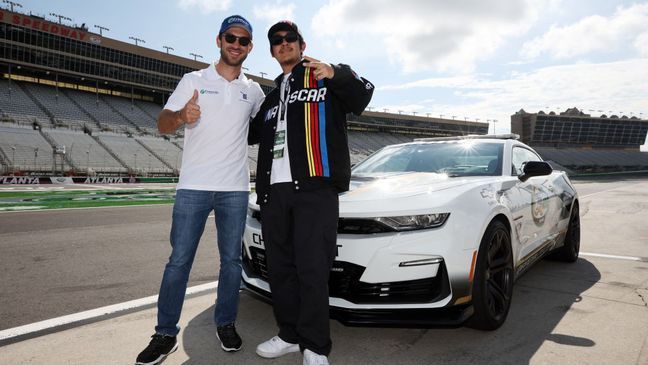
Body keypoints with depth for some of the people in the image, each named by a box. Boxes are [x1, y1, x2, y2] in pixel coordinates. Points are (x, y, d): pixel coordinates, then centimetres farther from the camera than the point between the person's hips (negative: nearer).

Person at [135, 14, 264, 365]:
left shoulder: (253, 90, 11)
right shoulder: (194, 80, 4)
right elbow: (162, 124, 0)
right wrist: (181, 116, -22)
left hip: (235, 190, 2)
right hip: (193, 187, -2)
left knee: (231, 259, 8)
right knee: (179, 260, 0)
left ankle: (225, 323, 24)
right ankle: (165, 334, 13)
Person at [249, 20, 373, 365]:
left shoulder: (324, 77, 12)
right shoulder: (272, 95, 29)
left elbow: (361, 96, -3)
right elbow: (254, 133, 38)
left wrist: (336, 74, -20)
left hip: (315, 188, -6)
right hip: (274, 191, 7)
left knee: (312, 270, -7)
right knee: (280, 269, 10)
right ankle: (290, 335, 24)